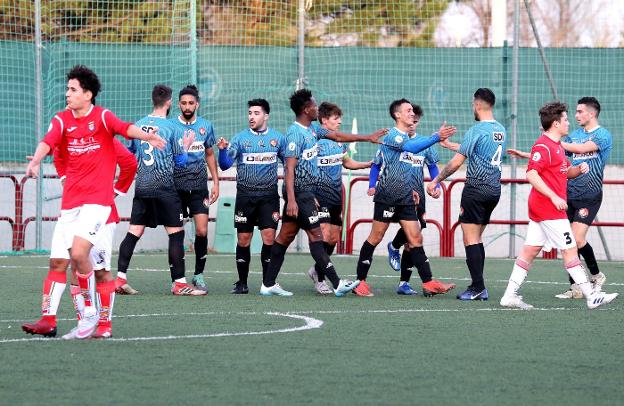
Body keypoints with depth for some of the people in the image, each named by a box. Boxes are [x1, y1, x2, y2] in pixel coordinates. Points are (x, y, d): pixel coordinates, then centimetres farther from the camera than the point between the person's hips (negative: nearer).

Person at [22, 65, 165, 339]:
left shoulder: (102, 117, -4)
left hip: (98, 200, -5)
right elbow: (48, 142, -11)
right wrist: (35, 161, -33)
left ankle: (90, 310, -1)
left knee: (79, 252, -19)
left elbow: (125, 128, -22)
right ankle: (48, 321, 12)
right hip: (70, 200, 5)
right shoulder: (62, 120, 6)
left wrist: (147, 136, -43)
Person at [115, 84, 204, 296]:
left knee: (134, 232, 6)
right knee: (176, 233, 0)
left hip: (142, 186, 5)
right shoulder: (172, 128, -7)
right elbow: (180, 161, -1)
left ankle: (120, 278, 1)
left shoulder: (138, 125, 6)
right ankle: (179, 283, -1)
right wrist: (186, 145, 17)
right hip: (164, 187, -5)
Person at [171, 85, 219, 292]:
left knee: (202, 231, -6)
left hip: (199, 184, 2)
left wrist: (216, 182, 11)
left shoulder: (205, 126, 7)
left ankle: (199, 275, 7)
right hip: (176, 184, -2)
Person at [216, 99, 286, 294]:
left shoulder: (278, 138, 5)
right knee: (243, 240, 2)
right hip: (245, 195, 0)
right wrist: (222, 150, -23)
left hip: (269, 195, 0)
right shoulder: (240, 138, 2)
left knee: (269, 237, -8)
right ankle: (242, 283, 11)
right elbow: (225, 165, -3)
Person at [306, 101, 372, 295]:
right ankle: (320, 280, -7)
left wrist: (370, 164, 14)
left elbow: (347, 162, 25)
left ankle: (316, 270, 30)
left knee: (334, 238, 10)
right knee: (325, 235, -14)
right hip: (320, 195, -8)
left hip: (336, 195, 8)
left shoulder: (339, 140, 11)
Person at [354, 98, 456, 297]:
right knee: (376, 237, -1)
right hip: (387, 197, -8)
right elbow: (411, 147, -30)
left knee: (415, 239, 1)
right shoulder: (392, 135, -10)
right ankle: (360, 281, 7)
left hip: (405, 199, 8)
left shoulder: (407, 138, 18)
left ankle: (428, 283, -4)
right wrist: (437, 137, -39)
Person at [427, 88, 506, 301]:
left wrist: (435, 181, -2)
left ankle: (478, 287, -10)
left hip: (476, 189, -8)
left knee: (471, 239, -5)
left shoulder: (476, 130, -13)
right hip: (494, 190, 8)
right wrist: (449, 144, 37)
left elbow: (456, 162, -12)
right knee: (477, 239, 13)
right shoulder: (501, 130, 12)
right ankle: (479, 289, 10)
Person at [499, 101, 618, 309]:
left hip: (540, 207, 10)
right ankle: (591, 296, -2)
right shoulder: (543, 146, -15)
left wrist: (579, 169, 6)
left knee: (530, 251, 7)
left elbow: (566, 171, 30)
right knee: (570, 249, -6)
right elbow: (532, 174, -23)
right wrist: (554, 197, -25)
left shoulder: (557, 146, 18)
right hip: (549, 208, -10)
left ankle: (510, 295, 5)